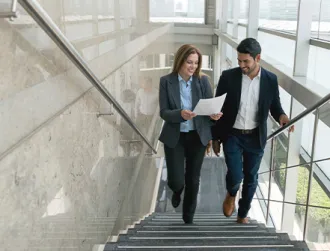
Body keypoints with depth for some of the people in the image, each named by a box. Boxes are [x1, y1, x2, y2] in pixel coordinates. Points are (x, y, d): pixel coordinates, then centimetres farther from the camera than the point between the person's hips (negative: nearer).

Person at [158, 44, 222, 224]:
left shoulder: (203, 80, -4)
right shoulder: (166, 81, -8)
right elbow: (163, 112, -11)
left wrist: (214, 114, -25)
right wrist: (180, 114, -30)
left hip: (197, 136, 2)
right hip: (174, 137, -1)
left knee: (193, 179, 10)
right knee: (175, 180, -2)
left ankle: (188, 217, 33)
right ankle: (177, 191, 39)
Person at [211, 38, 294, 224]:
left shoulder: (271, 79, -7)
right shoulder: (228, 76, -10)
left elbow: (275, 106, 7)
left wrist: (281, 116, -18)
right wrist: (215, 138, 0)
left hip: (256, 138, 2)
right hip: (232, 136, -1)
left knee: (251, 178, 11)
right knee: (235, 175, -11)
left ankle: (243, 214, 34)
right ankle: (231, 195, 27)